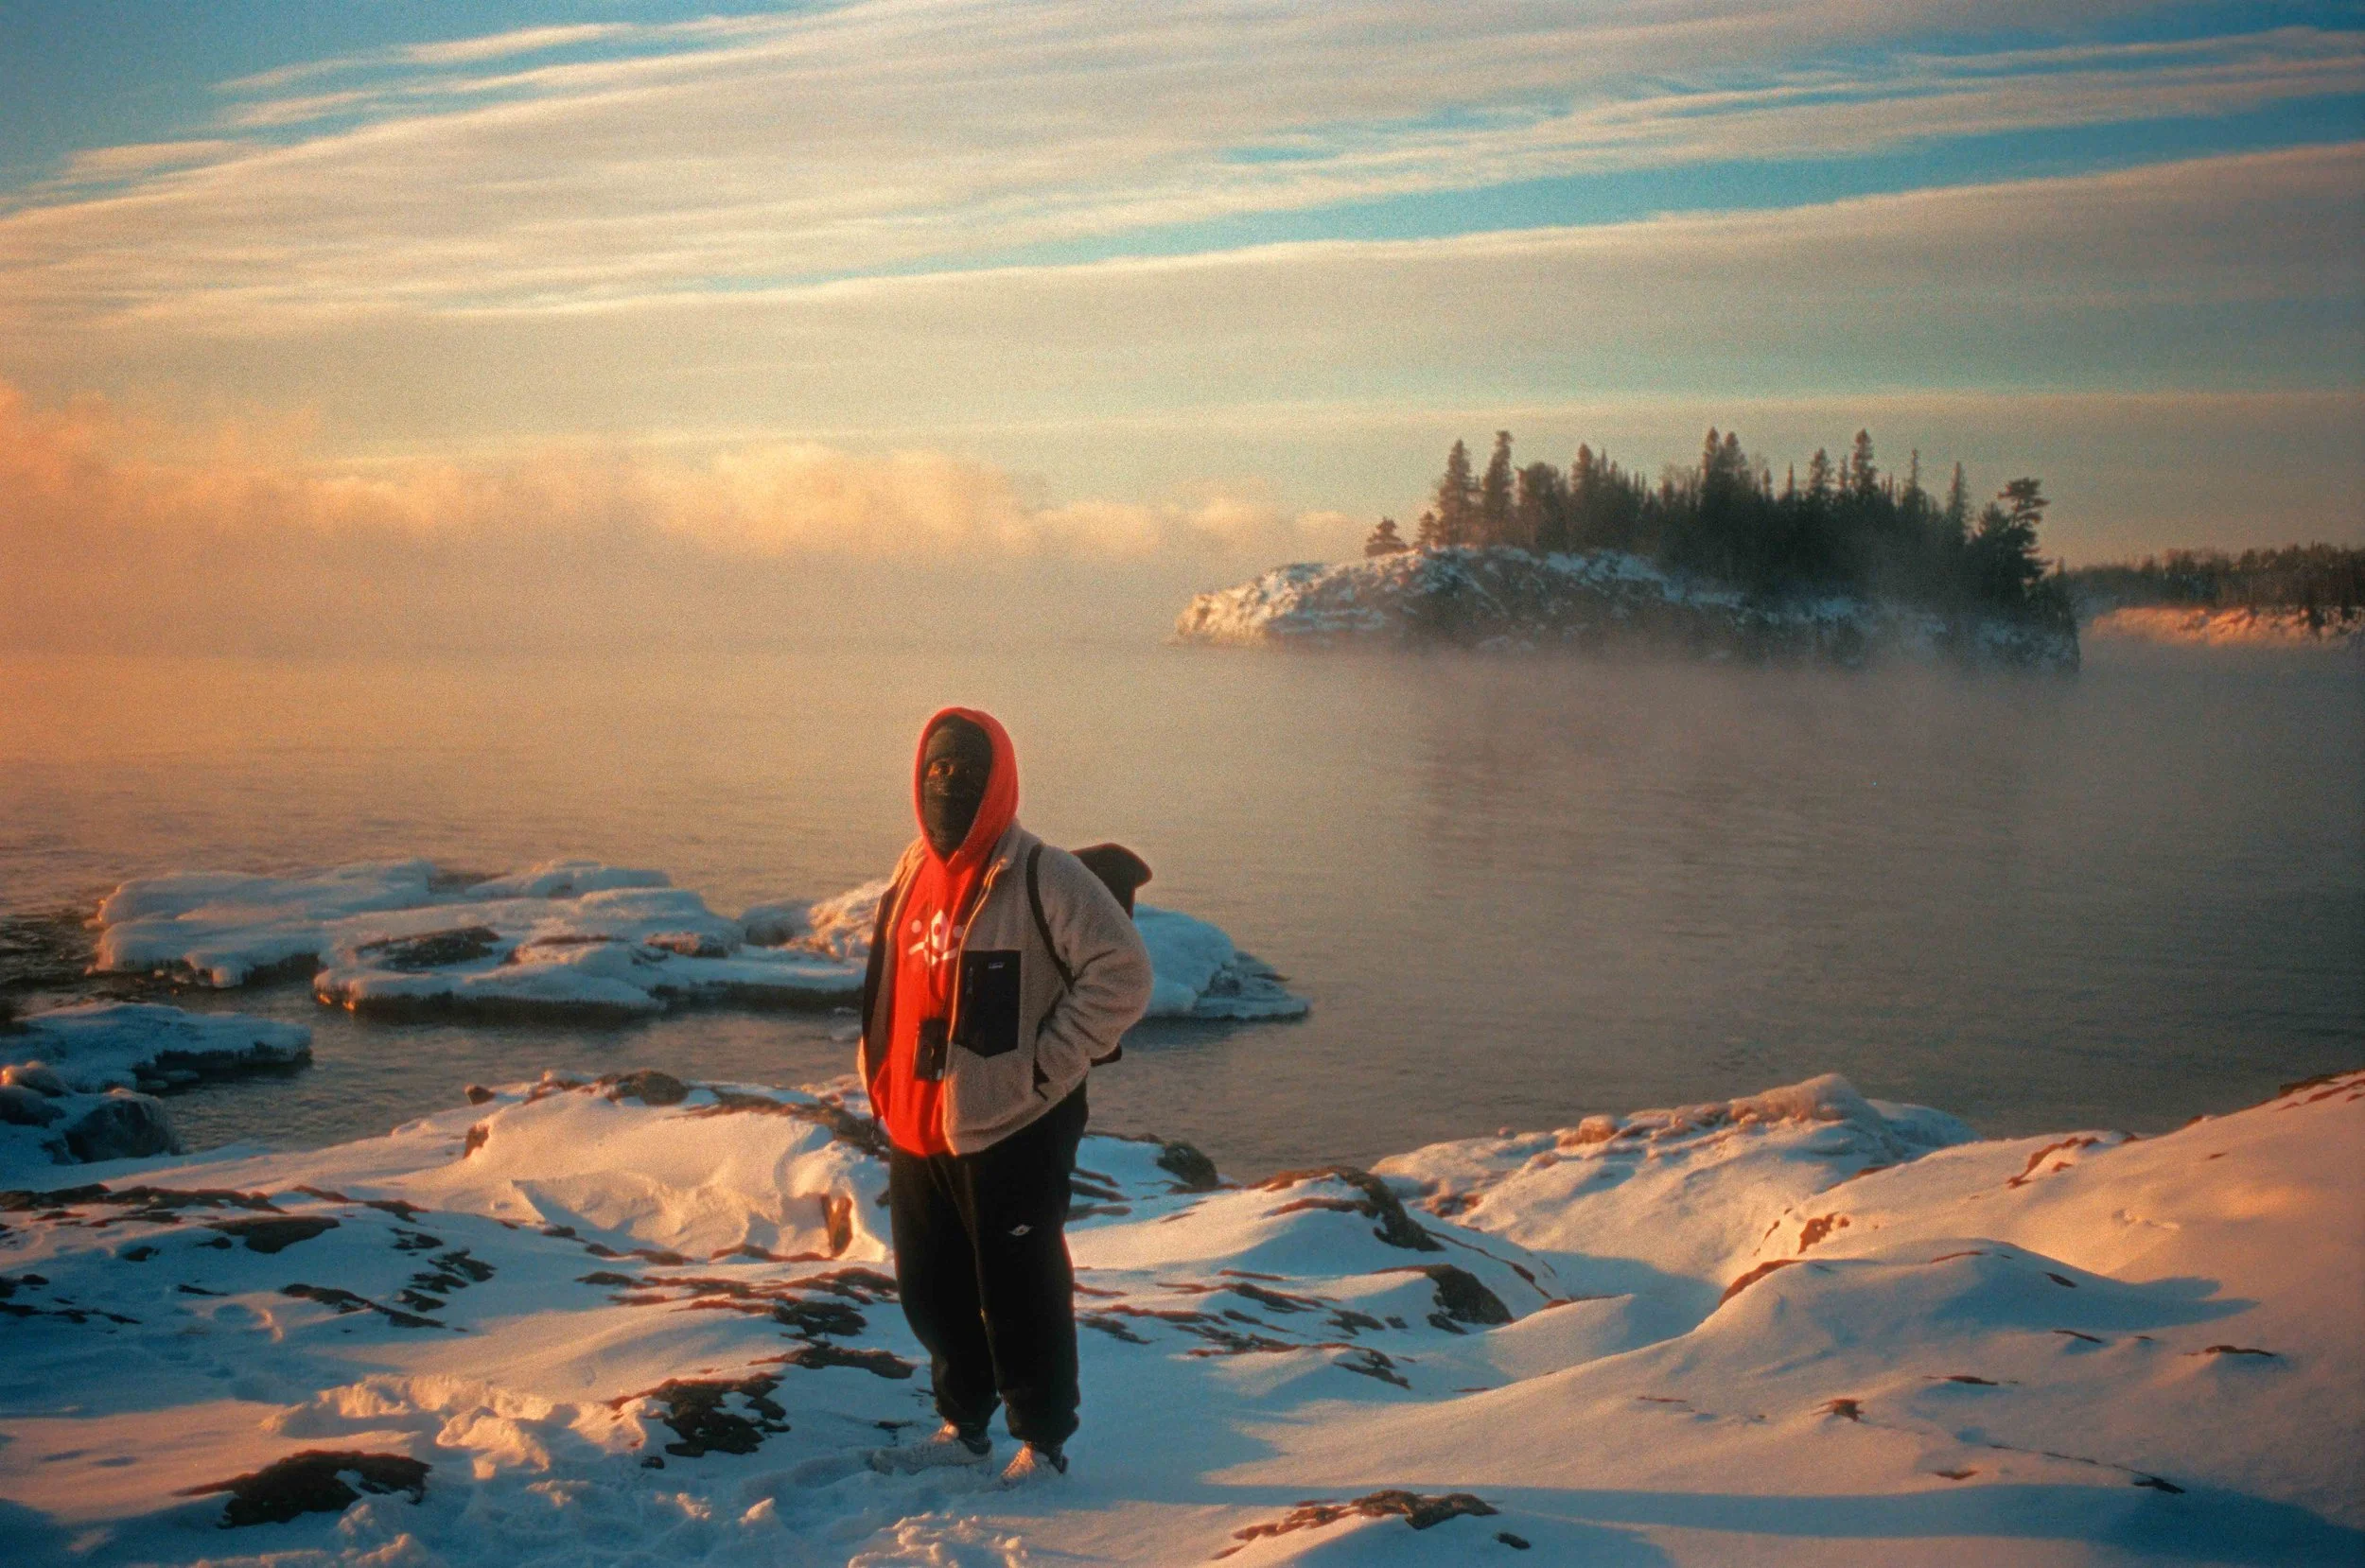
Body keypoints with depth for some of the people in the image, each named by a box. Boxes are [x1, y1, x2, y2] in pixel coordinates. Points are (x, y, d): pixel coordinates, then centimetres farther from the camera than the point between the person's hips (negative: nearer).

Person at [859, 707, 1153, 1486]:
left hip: (1011, 1130, -7)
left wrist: (1047, 1067, -17)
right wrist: (881, 1073, 12)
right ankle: (963, 1427, 34)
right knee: (931, 1289, 17)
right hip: (919, 1127, 7)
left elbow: (1122, 973, -18)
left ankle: (1043, 1442, 19)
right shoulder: (915, 869, 10)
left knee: (1019, 1292, 3)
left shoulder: (1040, 876, -13)